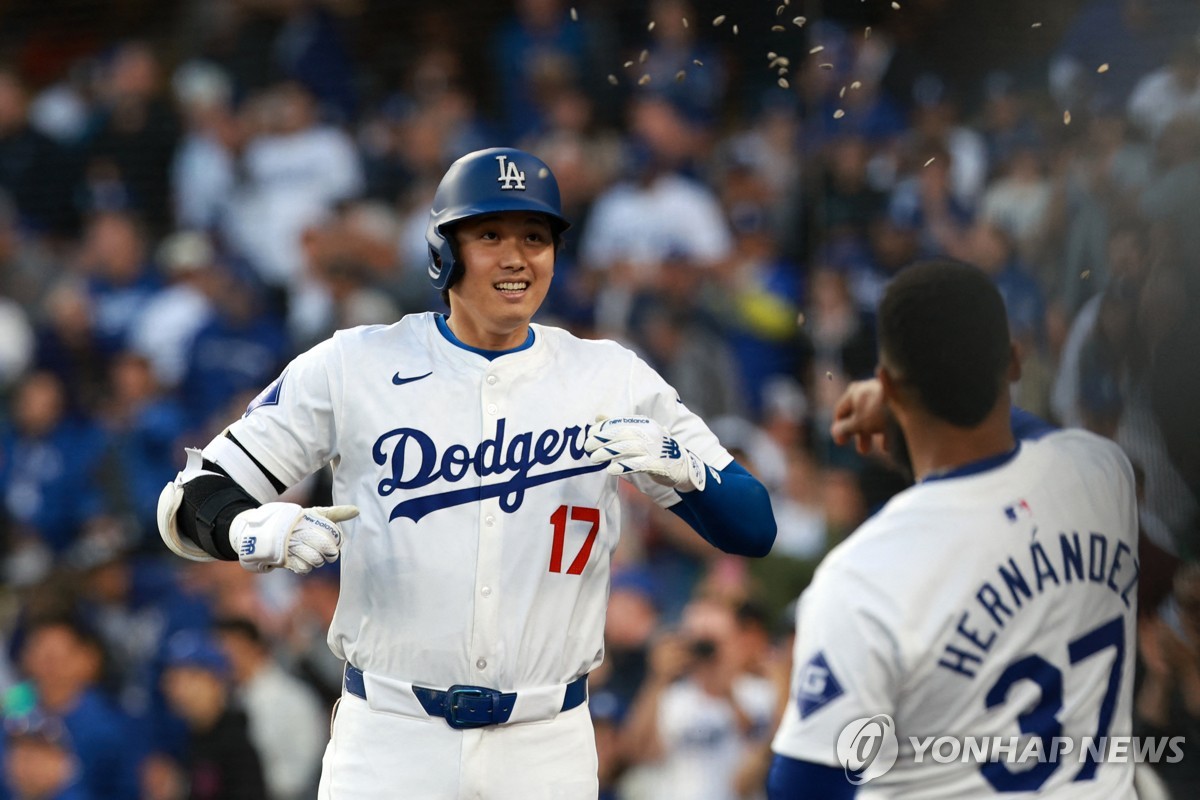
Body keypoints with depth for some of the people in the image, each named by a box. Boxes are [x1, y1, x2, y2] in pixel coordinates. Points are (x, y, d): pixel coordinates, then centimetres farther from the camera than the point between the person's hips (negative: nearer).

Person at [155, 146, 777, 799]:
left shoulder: (615, 382, 4)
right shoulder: (354, 367, 0)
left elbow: (754, 529, 0)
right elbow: (191, 500, 0)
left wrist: (673, 466, -20)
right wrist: (253, 531, -23)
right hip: (389, 743, -1)